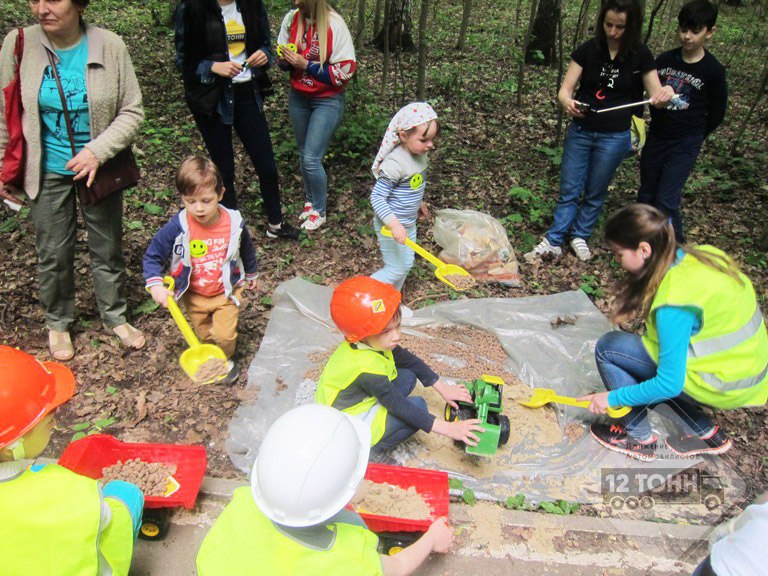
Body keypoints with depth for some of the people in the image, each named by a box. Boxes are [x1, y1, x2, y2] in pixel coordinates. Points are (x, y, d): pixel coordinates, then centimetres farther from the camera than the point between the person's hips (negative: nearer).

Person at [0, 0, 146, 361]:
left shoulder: (110, 46, -13)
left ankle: (115, 317, 33)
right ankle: (57, 322, 33)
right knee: (53, 253, 10)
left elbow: (131, 112, -9)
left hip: (100, 167, 0)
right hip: (47, 171, 0)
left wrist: (97, 151, -21)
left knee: (107, 247, 12)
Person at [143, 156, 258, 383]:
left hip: (226, 292, -1)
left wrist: (251, 274, 17)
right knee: (204, 335, 18)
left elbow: (247, 250, 2)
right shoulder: (176, 228, -23)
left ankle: (226, 359, 28)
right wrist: (155, 285, -26)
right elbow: (153, 256, -12)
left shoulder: (234, 223, -19)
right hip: (194, 296, 1)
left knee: (224, 335, -5)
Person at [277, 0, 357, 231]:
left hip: (327, 101, -5)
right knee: (304, 155, 14)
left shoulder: (334, 25, -18)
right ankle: (310, 200, 34)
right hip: (298, 98, 5)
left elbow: (344, 72, -17)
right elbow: (283, 61, 9)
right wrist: (285, 59, -15)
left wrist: (306, 64, -21)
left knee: (311, 158, -9)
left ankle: (319, 212, 11)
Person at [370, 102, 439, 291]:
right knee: (396, 269, 1)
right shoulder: (395, 163, -29)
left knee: (406, 265, 20)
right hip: (391, 225, -9)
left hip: (408, 222, 9)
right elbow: (377, 197, -28)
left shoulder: (419, 154, -2)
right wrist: (394, 225, -34)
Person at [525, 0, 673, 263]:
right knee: (569, 190, 3)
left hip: (614, 137, 0)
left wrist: (664, 95, -31)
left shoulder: (640, 56, -6)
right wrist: (567, 102, -33)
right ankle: (553, 241, 11)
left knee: (595, 193, 12)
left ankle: (580, 236, 28)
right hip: (580, 131, 0)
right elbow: (565, 89, -9)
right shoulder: (587, 50, -6)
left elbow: (656, 96, -6)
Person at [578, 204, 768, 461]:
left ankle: (640, 438, 6)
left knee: (608, 348, -8)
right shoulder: (698, 255, -4)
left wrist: (613, 398, -11)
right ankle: (706, 432, 22)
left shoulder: (675, 304, -29)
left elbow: (669, 385, -23)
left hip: (723, 385, -9)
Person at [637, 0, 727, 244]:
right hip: (656, 138, 5)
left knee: (666, 200, -11)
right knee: (646, 195, 13)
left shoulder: (713, 70, -10)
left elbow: (717, 113, 0)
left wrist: (694, 137, 5)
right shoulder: (664, 60, 0)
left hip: (685, 144, -5)